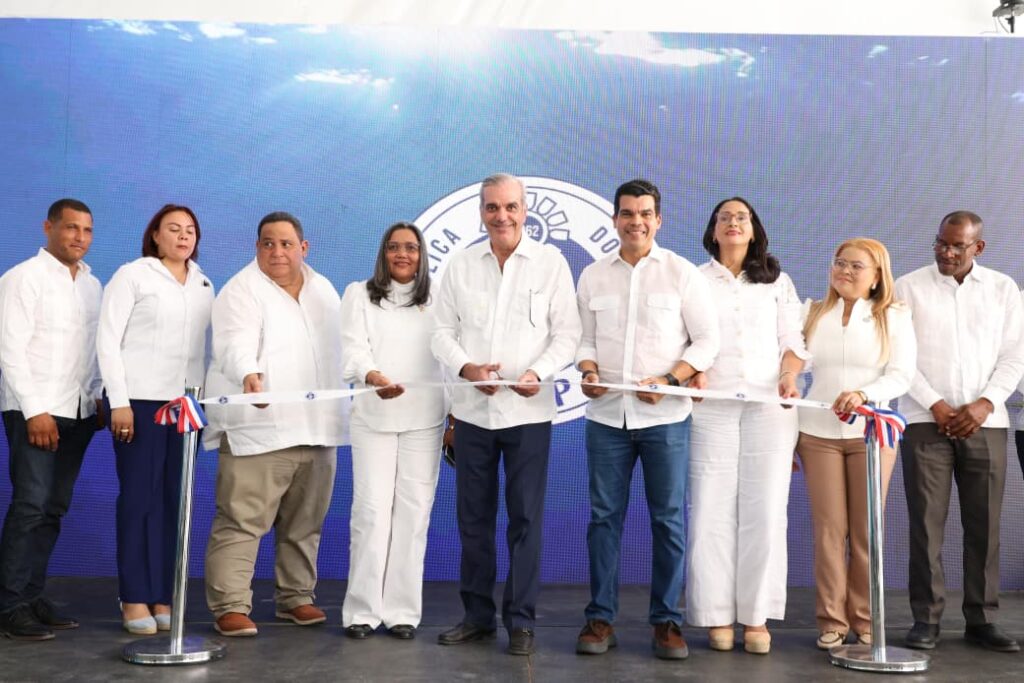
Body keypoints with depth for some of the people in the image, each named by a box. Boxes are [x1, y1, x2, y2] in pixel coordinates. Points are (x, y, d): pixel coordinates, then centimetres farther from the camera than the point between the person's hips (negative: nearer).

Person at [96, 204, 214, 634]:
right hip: (141, 401, -4)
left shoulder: (204, 286, 13)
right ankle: (135, 600, 4)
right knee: (139, 497, -2)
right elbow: (107, 340, -5)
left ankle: (162, 597, 11)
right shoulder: (132, 276, -1)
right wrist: (119, 402, -10)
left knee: (173, 499, 5)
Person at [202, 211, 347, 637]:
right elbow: (236, 344, -21)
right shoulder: (241, 291, -4)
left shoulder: (325, 291, 17)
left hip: (316, 428, 6)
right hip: (258, 430, -6)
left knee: (305, 523, 12)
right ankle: (230, 606, -2)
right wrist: (249, 374, -40)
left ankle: (295, 597, 23)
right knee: (241, 522, -8)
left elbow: (338, 348, 25)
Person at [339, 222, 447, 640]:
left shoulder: (437, 301, 15)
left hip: (424, 419, 1)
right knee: (371, 511, -5)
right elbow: (353, 350, -5)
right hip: (373, 418, -1)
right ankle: (362, 609, 2)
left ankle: (403, 610, 5)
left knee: (413, 513, -1)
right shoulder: (359, 295, 9)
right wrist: (372, 376, -26)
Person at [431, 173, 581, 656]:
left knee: (525, 518, 1)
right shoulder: (460, 264, 7)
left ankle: (521, 621, 10)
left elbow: (567, 333, -2)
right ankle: (477, 615, 21)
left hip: (528, 411, -2)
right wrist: (466, 367, -13)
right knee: (473, 517, 9)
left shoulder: (551, 262, 0)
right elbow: (443, 331, 5)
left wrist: (539, 372, -19)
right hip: (472, 409, 3)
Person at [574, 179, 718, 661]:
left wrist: (668, 380, -13)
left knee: (668, 520, 3)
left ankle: (667, 621, 13)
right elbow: (585, 338, 12)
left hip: (665, 416, -2)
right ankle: (600, 618, 14)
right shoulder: (592, 276, 9)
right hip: (606, 415, 2)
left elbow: (707, 340, -1)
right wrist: (588, 371, -9)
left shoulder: (683, 273, 1)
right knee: (605, 516, 5)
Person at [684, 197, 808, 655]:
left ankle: (757, 616, 3)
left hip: (769, 407, 1)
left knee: (765, 511, -2)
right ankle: (717, 615, 2)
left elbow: (794, 341, 11)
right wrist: (692, 372, -16)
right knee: (712, 510, -4)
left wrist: (789, 375, -8)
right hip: (712, 408, -1)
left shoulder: (778, 282, 17)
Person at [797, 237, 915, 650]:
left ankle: (865, 622, 13)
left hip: (871, 434, -1)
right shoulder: (813, 314, 9)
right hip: (818, 434, 1)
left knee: (866, 531, 4)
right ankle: (831, 621, 6)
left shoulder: (894, 317, 3)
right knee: (828, 529, 0)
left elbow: (901, 375, -6)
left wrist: (863, 394, -25)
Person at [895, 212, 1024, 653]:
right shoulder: (909, 288, 3)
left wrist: (985, 404, -8)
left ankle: (982, 619, 11)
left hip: (985, 422, 2)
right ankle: (926, 619, 3)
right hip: (926, 421, -2)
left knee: (984, 524, 3)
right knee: (926, 523, -3)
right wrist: (936, 406, -9)